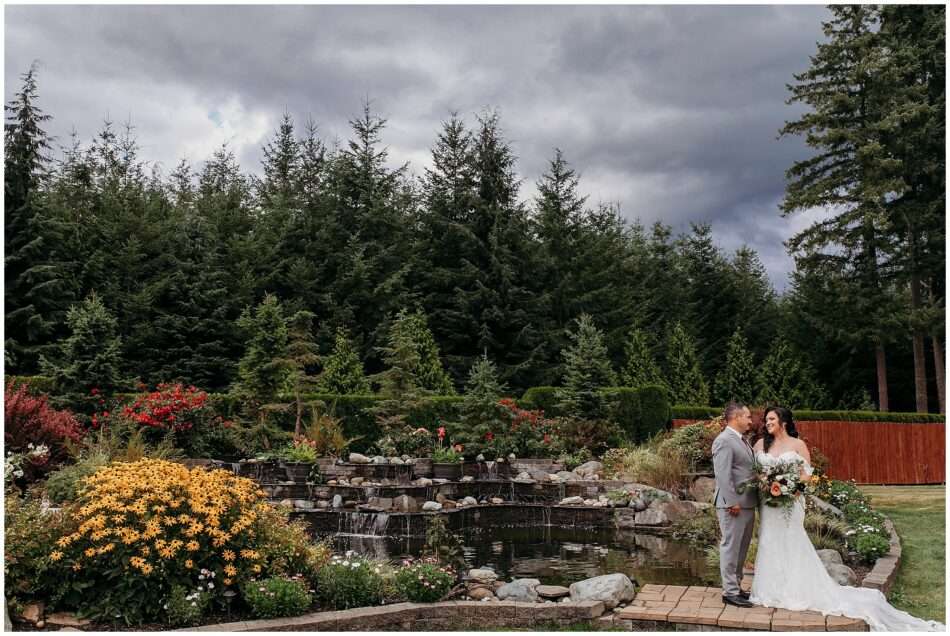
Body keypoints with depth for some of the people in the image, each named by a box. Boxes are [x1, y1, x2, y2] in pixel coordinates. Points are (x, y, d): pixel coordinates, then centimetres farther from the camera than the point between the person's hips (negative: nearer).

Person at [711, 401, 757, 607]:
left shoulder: (742, 440, 16)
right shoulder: (724, 441, -15)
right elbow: (723, 475, -20)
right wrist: (732, 503, -22)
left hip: (748, 504, 10)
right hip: (733, 505, -10)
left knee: (741, 548, 16)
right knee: (731, 547, -2)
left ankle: (736, 586, 26)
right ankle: (730, 592, 4)